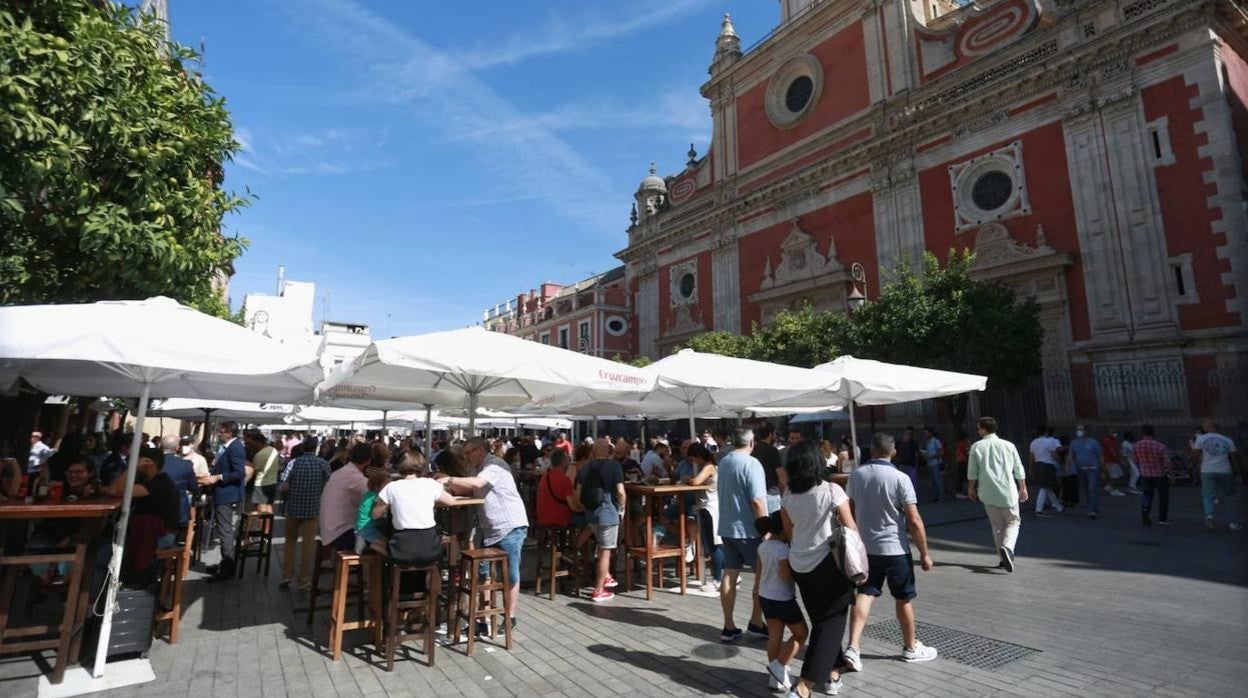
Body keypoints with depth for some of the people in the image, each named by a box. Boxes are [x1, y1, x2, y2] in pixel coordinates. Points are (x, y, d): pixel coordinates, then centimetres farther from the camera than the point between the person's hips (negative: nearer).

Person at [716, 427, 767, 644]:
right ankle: (756, 623, 15)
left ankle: (729, 627, 14)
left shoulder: (723, 462, 7)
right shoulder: (751, 463, -16)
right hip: (748, 529, -7)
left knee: (729, 575, 9)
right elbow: (756, 501, -20)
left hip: (726, 527, 7)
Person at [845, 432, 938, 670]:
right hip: (895, 548, -3)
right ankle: (911, 647, 31)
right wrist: (924, 553, -5)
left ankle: (853, 647, -5)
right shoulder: (900, 478, -14)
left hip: (865, 547, 3)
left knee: (864, 594, 5)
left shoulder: (856, 475, -1)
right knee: (904, 599, 15)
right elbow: (914, 521, -15)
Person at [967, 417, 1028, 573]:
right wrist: (1023, 488, 19)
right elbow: (1019, 471, 6)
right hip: (1008, 492, 0)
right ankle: (1007, 547, -15)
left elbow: (972, 472, 1)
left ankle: (1005, 558, 15)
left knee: (997, 525, 13)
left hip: (988, 493, 1)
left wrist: (972, 489, 13)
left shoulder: (976, 447, -1)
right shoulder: (1008, 445, 1)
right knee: (1013, 522, 11)